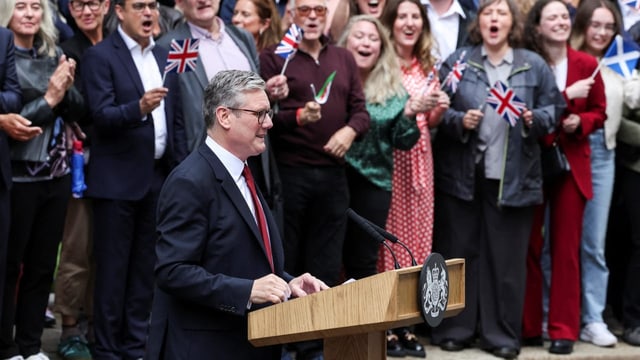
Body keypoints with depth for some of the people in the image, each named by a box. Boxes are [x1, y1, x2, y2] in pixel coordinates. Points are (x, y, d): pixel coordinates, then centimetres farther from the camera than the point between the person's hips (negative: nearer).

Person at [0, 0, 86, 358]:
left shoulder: (54, 55, 7)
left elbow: (78, 109, 7)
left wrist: (66, 88, -12)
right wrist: (49, 98, -16)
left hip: (57, 175, 6)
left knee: (43, 265, 13)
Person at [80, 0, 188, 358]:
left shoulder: (164, 57, 12)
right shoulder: (100, 56, -7)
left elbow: (177, 119, 14)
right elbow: (102, 115, -16)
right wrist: (139, 107, -34)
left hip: (159, 177, 6)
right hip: (118, 179, -6)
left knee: (146, 268, 10)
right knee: (113, 270, 1)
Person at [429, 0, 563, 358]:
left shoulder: (534, 65, 6)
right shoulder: (457, 60, 5)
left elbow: (554, 109, 6)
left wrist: (534, 119, -14)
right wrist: (459, 121, -16)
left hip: (512, 177, 0)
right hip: (462, 174, 0)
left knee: (507, 257, 3)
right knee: (459, 252, 4)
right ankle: (455, 328, 14)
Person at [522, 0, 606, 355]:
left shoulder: (587, 65, 2)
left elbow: (599, 112, 9)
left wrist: (580, 122, -11)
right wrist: (566, 95, -20)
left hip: (572, 164, 2)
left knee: (566, 248, 5)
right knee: (528, 246, 5)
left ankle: (563, 329, 11)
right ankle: (527, 326, 15)